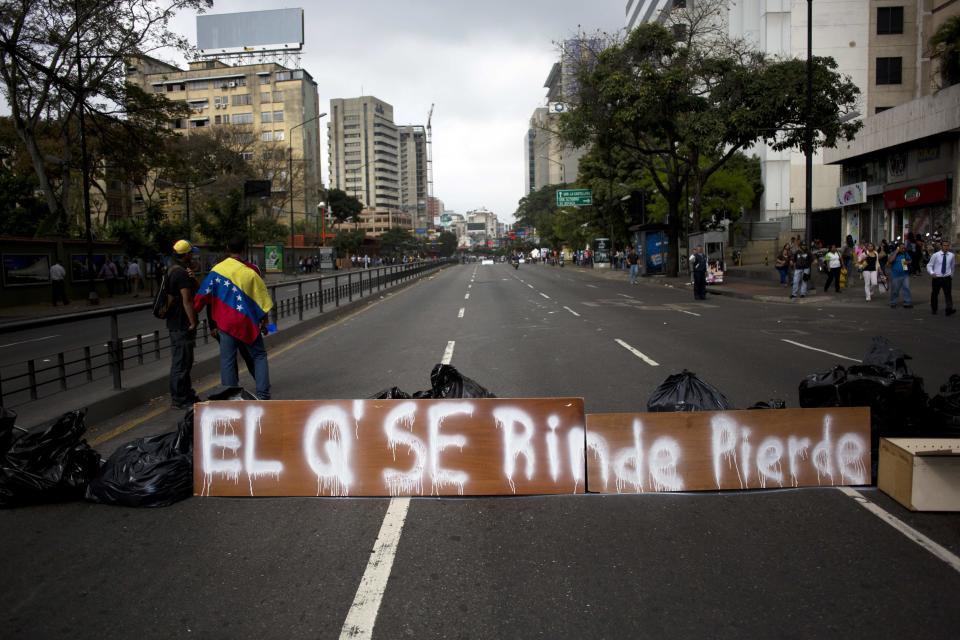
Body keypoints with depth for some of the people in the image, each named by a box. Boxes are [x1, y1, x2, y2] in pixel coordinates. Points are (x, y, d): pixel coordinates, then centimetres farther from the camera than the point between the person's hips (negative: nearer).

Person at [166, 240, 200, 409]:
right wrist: (193, 322, -19)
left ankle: (187, 394, 29)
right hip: (183, 324, -11)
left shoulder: (172, 270, 14)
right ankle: (179, 399, 2)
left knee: (182, 360, 18)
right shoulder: (182, 273, -18)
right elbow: (187, 300, -21)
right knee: (181, 362, -4)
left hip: (175, 322, 11)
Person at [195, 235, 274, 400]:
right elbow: (262, 298, -3)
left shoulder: (216, 270, -3)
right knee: (259, 355, 11)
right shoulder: (249, 272, -8)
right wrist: (265, 320, 8)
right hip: (248, 321, -1)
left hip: (226, 322, 2)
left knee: (227, 360, 8)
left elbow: (204, 295, -1)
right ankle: (263, 394, 4)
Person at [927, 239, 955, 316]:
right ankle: (934, 309, 24)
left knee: (948, 293, -10)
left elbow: (952, 266, 16)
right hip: (937, 278, 0)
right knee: (934, 294, 10)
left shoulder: (952, 255, 1)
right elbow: (929, 265, -2)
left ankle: (949, 309, -17)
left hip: (947, 278, 1)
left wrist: (951, 275, 22)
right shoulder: (935, 255, -5)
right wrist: (932, 273, -19)